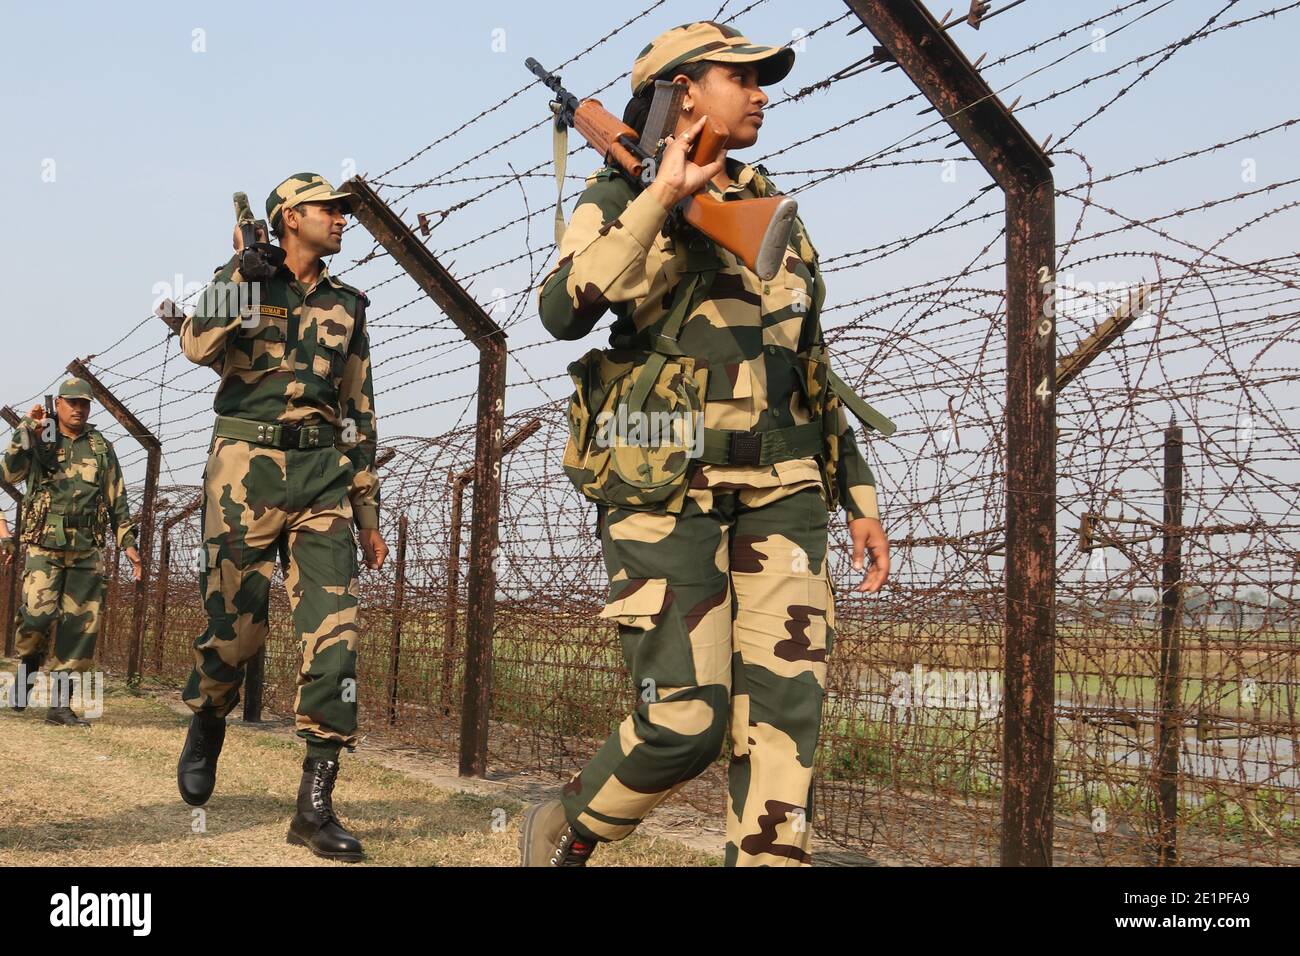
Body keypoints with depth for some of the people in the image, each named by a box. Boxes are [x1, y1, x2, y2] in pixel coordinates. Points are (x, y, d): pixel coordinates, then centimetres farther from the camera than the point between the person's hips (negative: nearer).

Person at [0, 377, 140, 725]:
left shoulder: (102, 447, 13)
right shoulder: (38, 440, 7)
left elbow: (117, 499, 15)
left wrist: (128, 542, 8)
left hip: (88, 549, 3)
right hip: (46, 543, -3)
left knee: (81, 625, -2)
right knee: (39, 613, -19)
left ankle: (59, 703, 5)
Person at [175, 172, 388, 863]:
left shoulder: (346, 306, 17)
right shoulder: (242, 279, 7)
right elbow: (198, 345, -14)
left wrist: (368, 513, 16)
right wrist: (244, 271, -19)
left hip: (323, 476, 3)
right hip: (249, 467, -3)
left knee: (333, 635, -8)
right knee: (235, 625, -1)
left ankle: (315, 806, -4)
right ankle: (207, 725, 33)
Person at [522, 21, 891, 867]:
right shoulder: (624, 200, 3)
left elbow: (813, 369, 21)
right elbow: (564, 311, -17)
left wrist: (860, 494, 16)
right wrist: (660, 197, -19)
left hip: (779, 488, 6)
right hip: (666, 487, -5)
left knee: (789, 707, -4)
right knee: (684, 722, -7)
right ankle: (562, 834, 21)